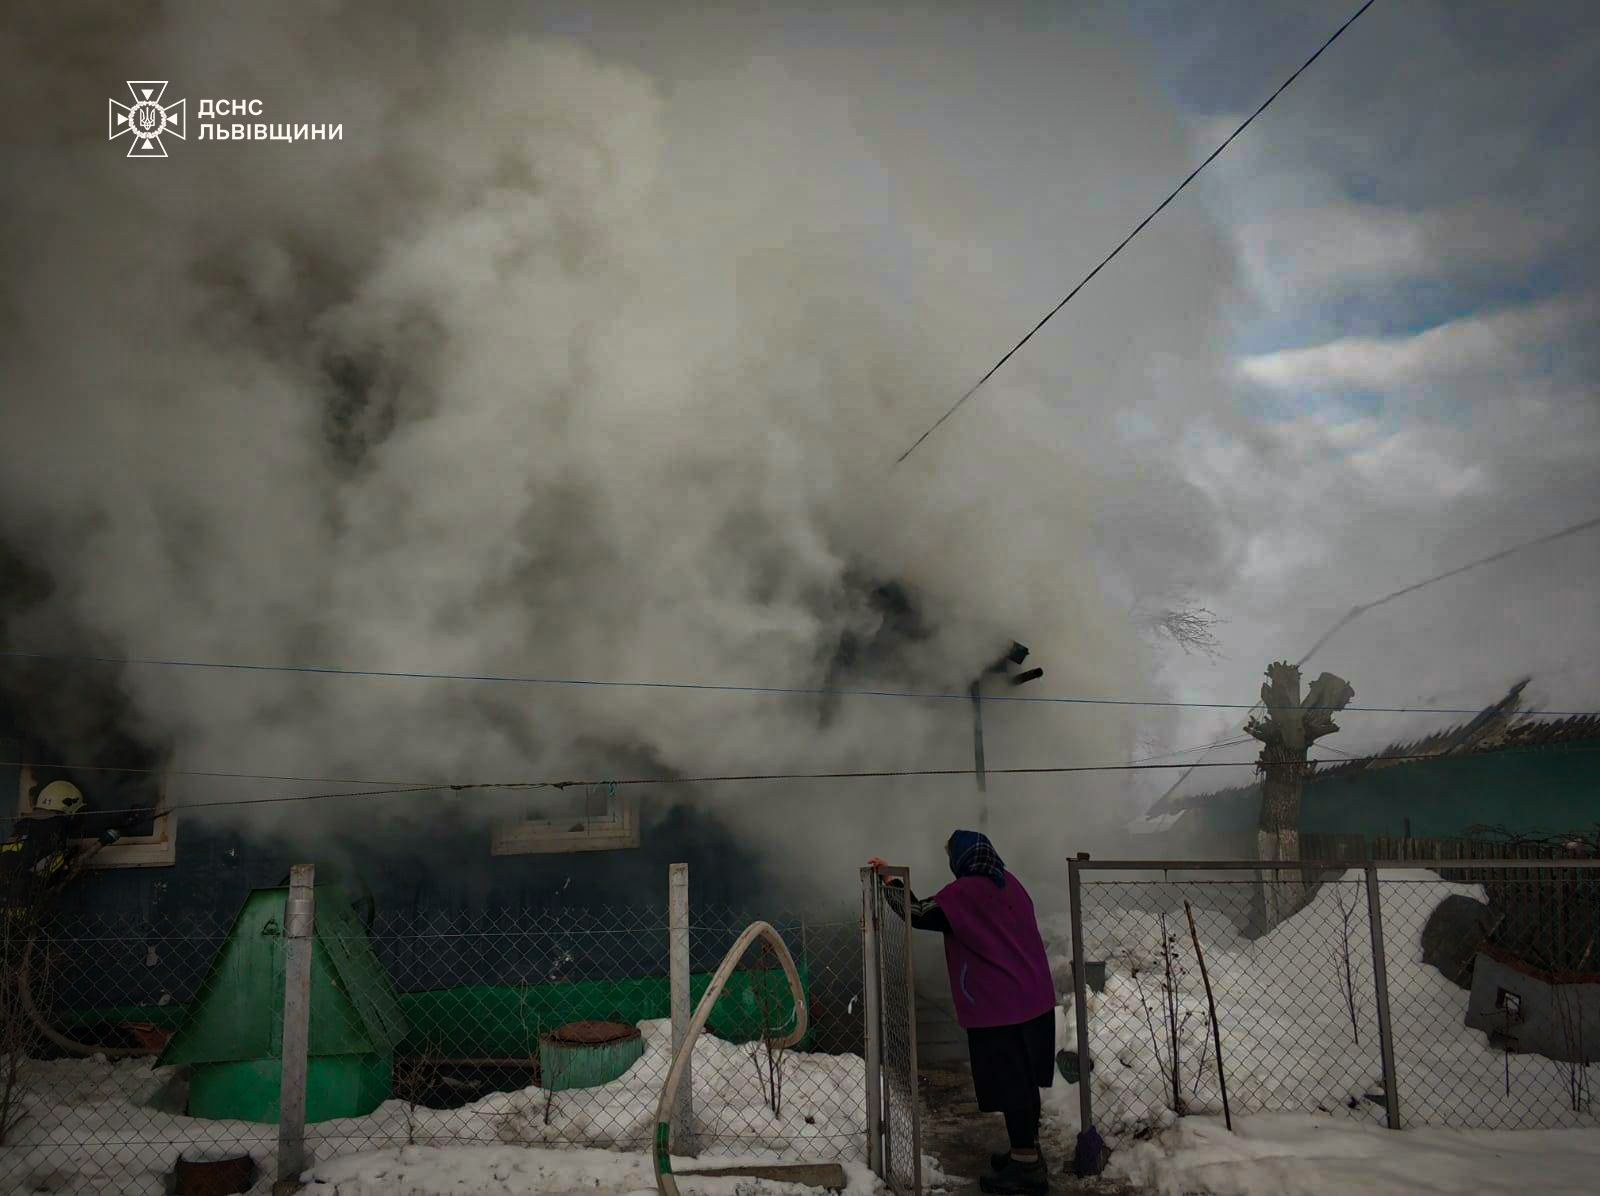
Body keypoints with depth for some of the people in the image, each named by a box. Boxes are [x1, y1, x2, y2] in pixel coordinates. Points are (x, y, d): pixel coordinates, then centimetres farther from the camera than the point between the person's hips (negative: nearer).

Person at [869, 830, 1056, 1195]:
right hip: (1033, 998, 8)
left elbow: (917, 914, -11)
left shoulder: (962, 892, -16)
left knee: (1010, 1084, 1)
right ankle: (1028, 1150, 29)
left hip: (998, 1006, -8)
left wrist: (892, 880, -2)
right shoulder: (1008, 882, 6)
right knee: (1023, 1080, 18)